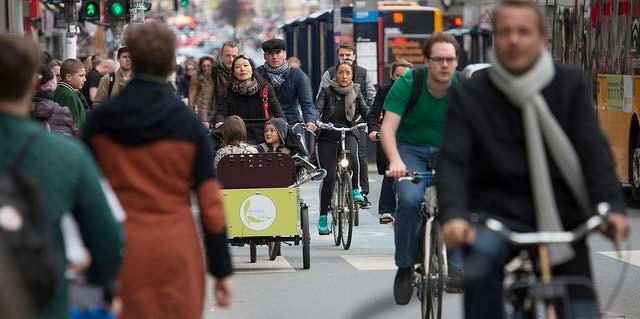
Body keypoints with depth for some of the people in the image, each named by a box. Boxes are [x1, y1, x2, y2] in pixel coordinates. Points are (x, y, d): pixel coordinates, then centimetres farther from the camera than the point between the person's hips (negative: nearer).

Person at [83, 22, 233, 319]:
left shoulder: (100, 120, 0)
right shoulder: (189, 126, -3)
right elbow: (210, 203, -4)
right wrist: (221, 271, 2)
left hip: (120, 253, 1)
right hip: (176, 252, -1)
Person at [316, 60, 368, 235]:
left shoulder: (356, 93, 4)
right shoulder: (327, 91, -3)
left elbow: (365, 112, -5)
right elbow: (317, 109, -15)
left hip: (348, 135, 1)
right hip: (327, 137, -1)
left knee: (351, 157, -33)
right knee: (329, 177, -8)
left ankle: (354, 188, -9)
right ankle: (323, 216, 4)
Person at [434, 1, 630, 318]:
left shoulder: (569, 84, 0)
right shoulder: (469, 95, -2)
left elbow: (593, 149, -9)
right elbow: (452, 161, -12)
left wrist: (612, 205, -25)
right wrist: (453, 215, -31)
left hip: (561, 220, 2)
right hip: (497, 214, -2)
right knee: (481, 254, -36)